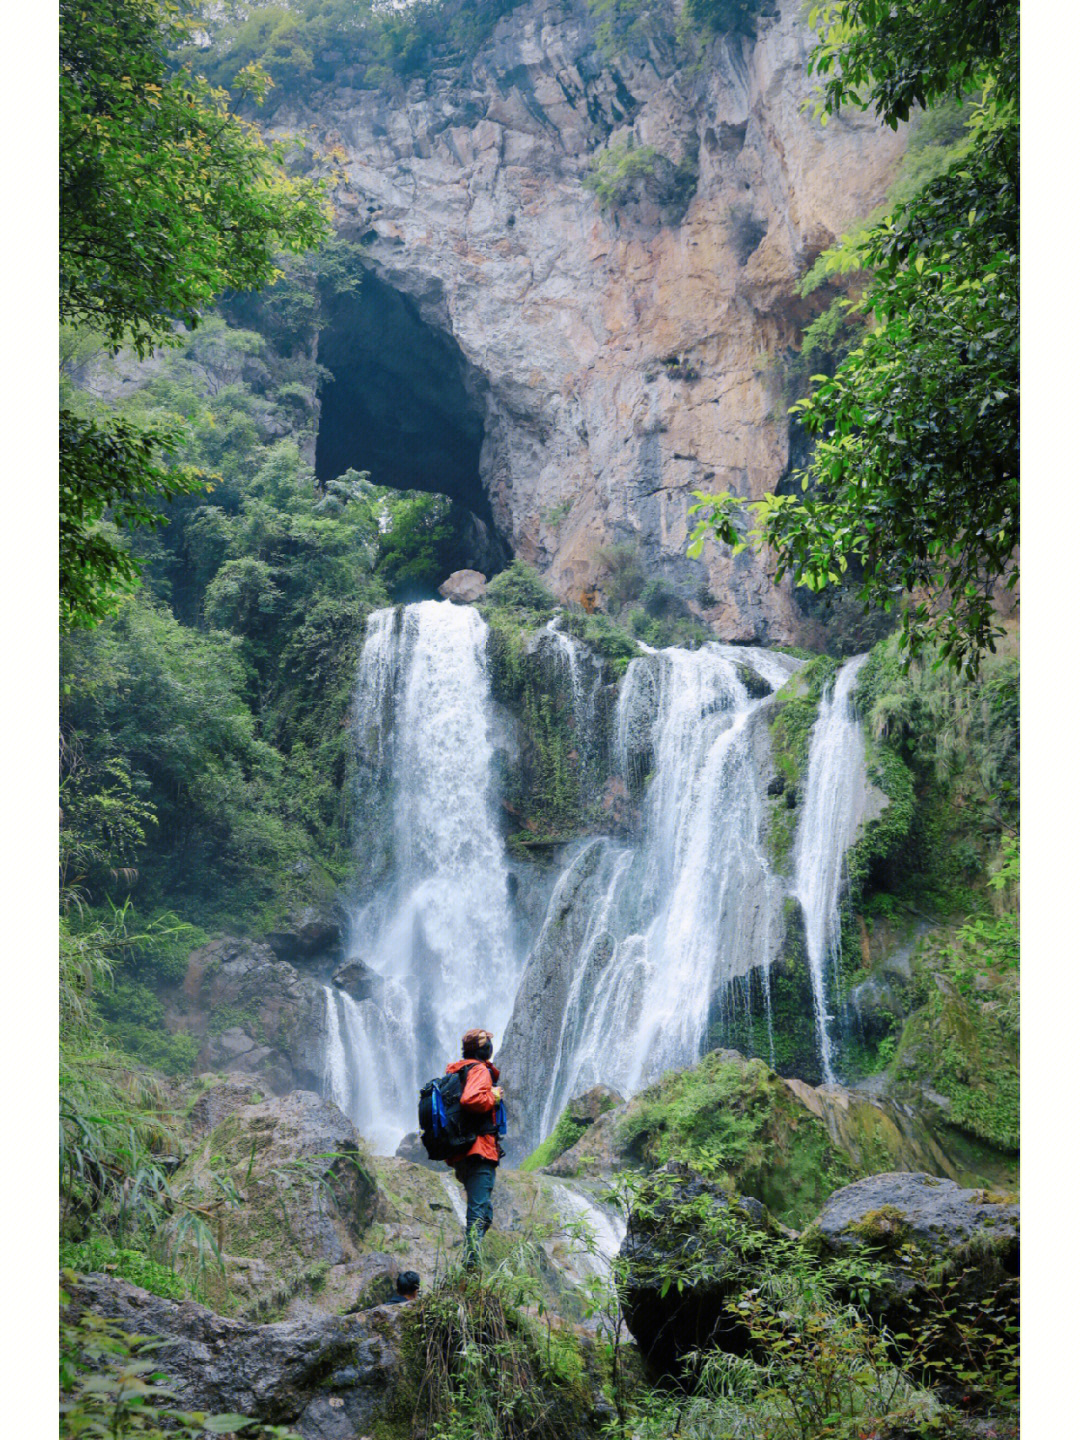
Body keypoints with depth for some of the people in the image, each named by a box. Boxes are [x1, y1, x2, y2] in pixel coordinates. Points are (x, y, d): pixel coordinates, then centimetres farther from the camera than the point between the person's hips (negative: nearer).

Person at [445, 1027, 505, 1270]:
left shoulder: (454, 1072, 19)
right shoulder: (479, 1070, -9)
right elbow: (470, 1099, -26)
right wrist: (493, 1097, -12)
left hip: (459, 1155, 9)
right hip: (479, 1150, -9)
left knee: (480, 1210, 18)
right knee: (479, 1211, -10)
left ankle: (471, 1259, 14)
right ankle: (472, 1260, -18)